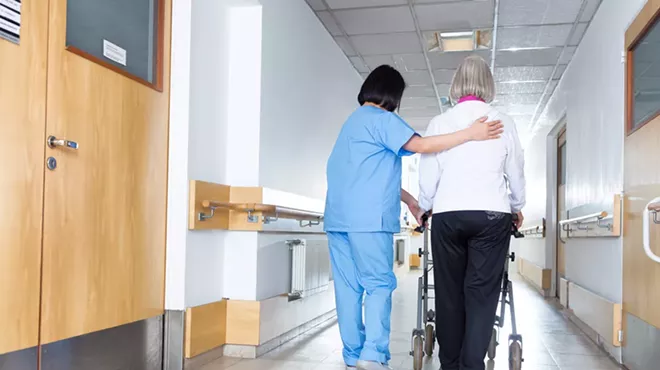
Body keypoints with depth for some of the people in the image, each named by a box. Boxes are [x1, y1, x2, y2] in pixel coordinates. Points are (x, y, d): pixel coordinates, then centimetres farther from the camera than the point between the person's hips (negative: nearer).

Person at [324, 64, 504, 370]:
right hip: (367, 218, -8)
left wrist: (409, 200, 29)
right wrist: (470, 134, -16)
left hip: (338, 217, 9)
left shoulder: (354, 121, 26)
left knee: (348, 287, 6)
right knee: (379, 285, -4)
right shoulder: (381, 118, -3)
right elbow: (420, 145, -15)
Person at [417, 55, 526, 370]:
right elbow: (516, 173, 12)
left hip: (448, 214, 1)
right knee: (482, 293, 0)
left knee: (449, 292, 8)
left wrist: (423, 207, 25)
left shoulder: (439, 123, 5)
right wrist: (517, 208, 30)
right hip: (492, 214, 0)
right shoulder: (503, 122, 5)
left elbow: (428, 176, 7)